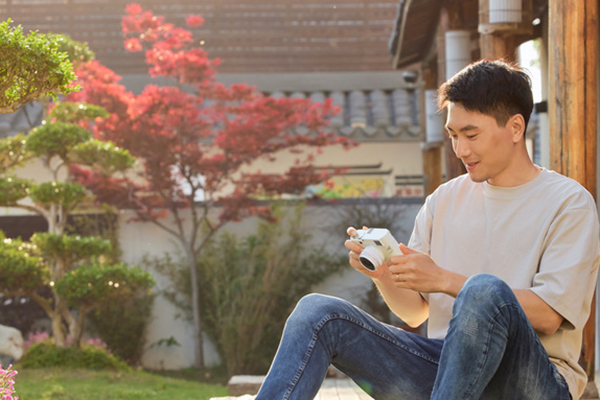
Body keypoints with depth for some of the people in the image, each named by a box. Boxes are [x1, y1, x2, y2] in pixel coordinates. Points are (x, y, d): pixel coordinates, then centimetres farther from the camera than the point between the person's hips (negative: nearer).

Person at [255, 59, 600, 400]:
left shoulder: (569, 203, -1)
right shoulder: (445, 200, 16)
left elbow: (546, 316, -13)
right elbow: (415, 312, 15)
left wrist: (444, 280, -16)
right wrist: (383, 276, -7)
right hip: (442, 370, 5)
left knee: (485, 291, -37)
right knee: (318, 312, -14)